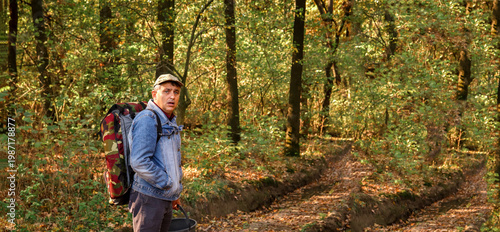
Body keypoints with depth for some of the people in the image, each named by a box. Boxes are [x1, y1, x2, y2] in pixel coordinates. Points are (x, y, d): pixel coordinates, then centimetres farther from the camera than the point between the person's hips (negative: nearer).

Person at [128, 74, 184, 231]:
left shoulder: (169, 123, 17)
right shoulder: (146, 120, -15)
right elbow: (139, 162, -25)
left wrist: (175, 192, 23)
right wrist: (168, 184, -16)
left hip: (165, 199, 9)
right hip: (148, 196, -9)